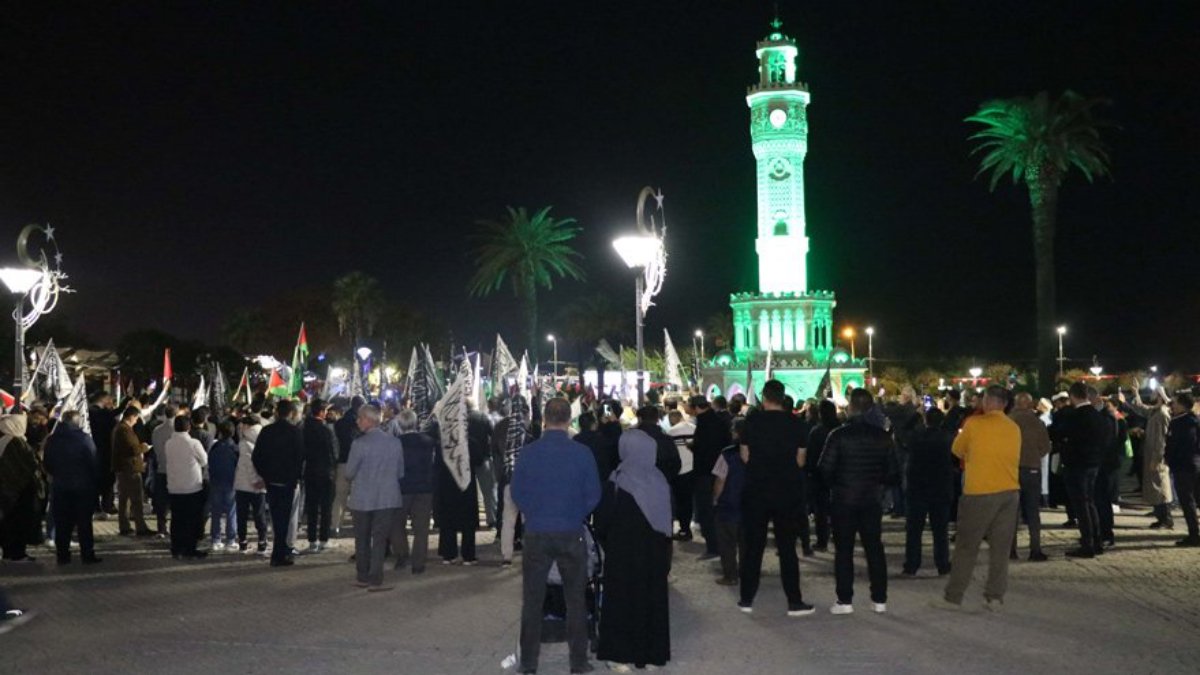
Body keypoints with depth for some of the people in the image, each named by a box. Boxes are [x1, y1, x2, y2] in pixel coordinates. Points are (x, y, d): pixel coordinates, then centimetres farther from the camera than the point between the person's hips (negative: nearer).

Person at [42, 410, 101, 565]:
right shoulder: (83, 438, -11)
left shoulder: (51, 440, 3)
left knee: (62, 523, 9)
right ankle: (87, 554, 2)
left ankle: (62, 555, 10)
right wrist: (96, 479, 0)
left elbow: (47, 464, 8)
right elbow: (93, 462, -11)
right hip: (82, 485, -4)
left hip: (59, 487, 4)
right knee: (84, 522, 1)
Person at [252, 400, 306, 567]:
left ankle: (282, 550, 24)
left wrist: (264, 474, 10)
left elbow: (256, 456, 2)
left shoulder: (266, 431, 2)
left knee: (276, 517, 14)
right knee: (284, 517, 2)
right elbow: (300, 457, -10)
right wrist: (297, 476, 3)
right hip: (288, 481, -4)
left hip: (271, 480, 4)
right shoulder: (296, 432, -10)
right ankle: (279, 555, 1)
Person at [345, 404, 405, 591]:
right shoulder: (395, 442, -4)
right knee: (380, 539, 6)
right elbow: (400, 472, 3)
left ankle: (363, 578, 20)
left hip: (362, 499, -2)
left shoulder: (359, 444, -15)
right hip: (388, 498, 2)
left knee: (362, 539, 14)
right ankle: (375, 580, 1)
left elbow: (349, 473, -7)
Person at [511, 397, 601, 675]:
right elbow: (593, 495, -5)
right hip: (571, 534, 0)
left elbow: (517, 493, -1)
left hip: (536, 534, 1)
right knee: (575, 599, 11)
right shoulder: (582, 453, -10)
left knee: (532, 600, 11)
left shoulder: (528, 452, -7)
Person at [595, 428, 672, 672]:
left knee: (622, 600, 7)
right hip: (654, 551, 4)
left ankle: (621, 654, 10)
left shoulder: (617, 482, -16)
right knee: (651, 599, 13)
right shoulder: (660, 481, -3)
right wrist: (664, 549, 14)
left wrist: (603, 540, 8)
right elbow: (668, 519, 4)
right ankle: (651, 653, 19)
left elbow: (604, 519, -11)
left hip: (623, 552, -4)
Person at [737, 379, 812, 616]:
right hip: (787, 492, 1)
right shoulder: (794, 422, -4)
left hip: (756, 490, 0)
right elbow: (800, 460, -1)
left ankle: (747, 599, 15)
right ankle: (794, 602, 7)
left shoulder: (753, 420, -7)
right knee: (787, 548, 7)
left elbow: (745, 456, -4)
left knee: (753, 547, 9)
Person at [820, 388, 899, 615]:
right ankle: (879, 600, 14)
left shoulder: (838, 435, -12)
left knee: (844, 550, 4)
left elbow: (825, 469, -13)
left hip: (843, 500, -3)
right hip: (872, 500, 3)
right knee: (874, 549, 12)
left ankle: (845, 600, 3)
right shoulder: (883, 437, -2)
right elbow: (893, 473, 1)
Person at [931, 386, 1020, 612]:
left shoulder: (974, 423, -7)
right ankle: (995, 596, 8)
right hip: (1010, 492, 4)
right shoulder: (1014, 428, 7)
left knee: (966, 546, 2)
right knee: (1000, 547, 8)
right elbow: (1013, 458, 14)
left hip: (980, 492, -4)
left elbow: (957, 450, 4)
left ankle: (953, 596, 5)